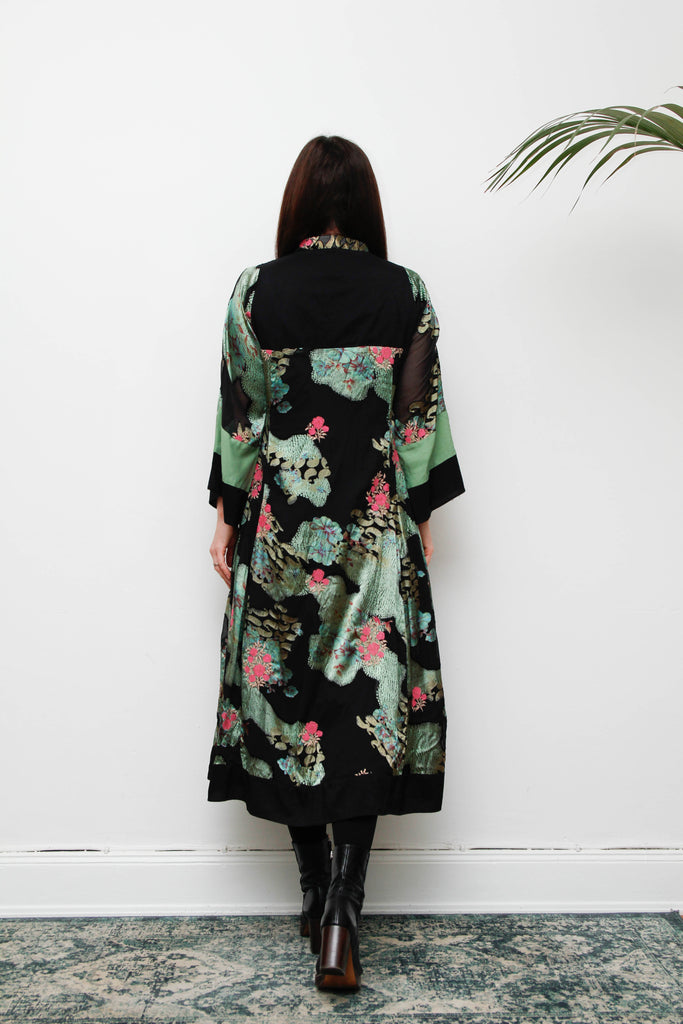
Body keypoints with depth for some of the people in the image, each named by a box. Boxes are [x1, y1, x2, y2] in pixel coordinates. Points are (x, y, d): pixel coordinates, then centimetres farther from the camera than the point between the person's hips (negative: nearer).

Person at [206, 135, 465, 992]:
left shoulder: (257, 292, -2)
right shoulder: (406, 294, 0)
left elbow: (238, 412, 0)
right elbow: (420, 414, 0)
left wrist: (226, 517, 8)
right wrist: (422, 518, 8)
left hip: (281, 524, 0)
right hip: (375, 526, 0)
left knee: (286, 690, 11)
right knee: (368, 699, 2)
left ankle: (317, 895, 23)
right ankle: (340, 919, -2)